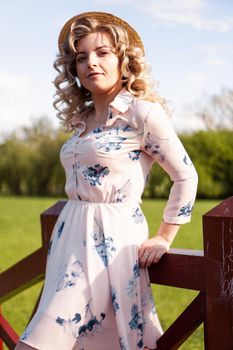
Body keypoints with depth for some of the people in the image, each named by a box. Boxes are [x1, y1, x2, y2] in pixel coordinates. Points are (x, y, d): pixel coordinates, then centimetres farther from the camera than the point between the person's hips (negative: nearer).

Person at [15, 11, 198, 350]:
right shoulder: (81, 119, 14)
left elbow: (186, 176, -5)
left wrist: (163, 238, -3)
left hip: (112, 240, -7)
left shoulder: (142, 112, -7)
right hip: (72, 236, 7)